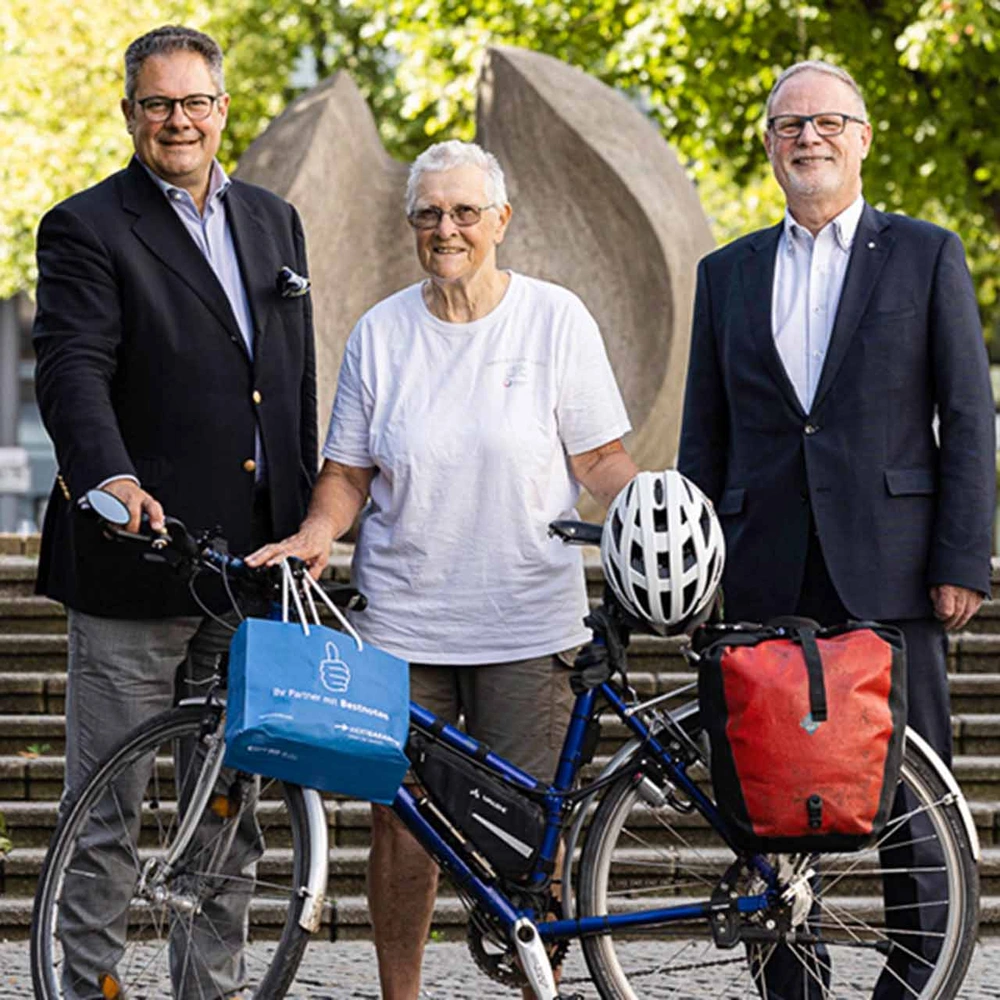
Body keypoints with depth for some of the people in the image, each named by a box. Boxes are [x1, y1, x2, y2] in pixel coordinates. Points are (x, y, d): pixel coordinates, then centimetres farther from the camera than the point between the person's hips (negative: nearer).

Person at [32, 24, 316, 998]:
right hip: (136, 555, -6)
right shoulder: (88, 227, -5)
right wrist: (109, 477, -37)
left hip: (253, 563, 6)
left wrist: (304, 531, 15)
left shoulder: (272, 221, 14)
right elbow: (71, 369, -19)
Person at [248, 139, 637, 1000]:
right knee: (399, 815, 2)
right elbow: (349, 468, 10)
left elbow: (600, 456, 1)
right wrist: (317, 532, -8)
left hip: (528, 618, -2)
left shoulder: (555, 318, 1)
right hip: (404, 616, 2)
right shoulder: (381, 333, 6)